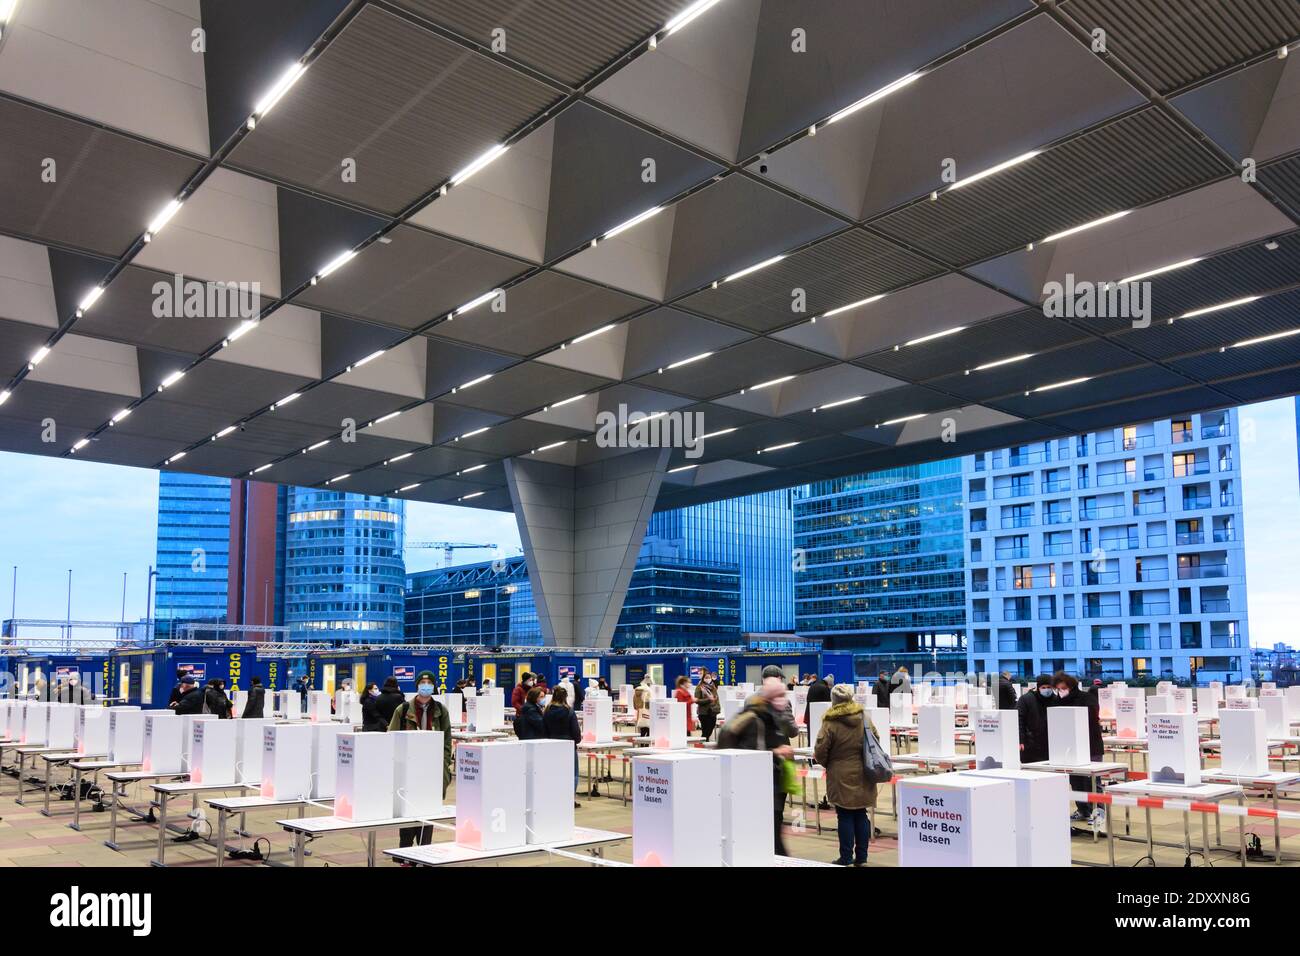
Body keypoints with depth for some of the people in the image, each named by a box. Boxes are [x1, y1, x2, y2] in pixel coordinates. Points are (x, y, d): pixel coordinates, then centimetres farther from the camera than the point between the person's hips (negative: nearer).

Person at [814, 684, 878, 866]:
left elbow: (820, 751, -12)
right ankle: (861, 857, 15)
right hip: (863, 775, 4)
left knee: (845, 816, 2)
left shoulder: (830, 723, -13)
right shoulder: (865, 719, 2)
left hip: (842, 776, -4)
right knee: (861, 815, 11)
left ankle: (846, 858, 6)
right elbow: (876, 739, 13)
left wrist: (826, 763, 10)